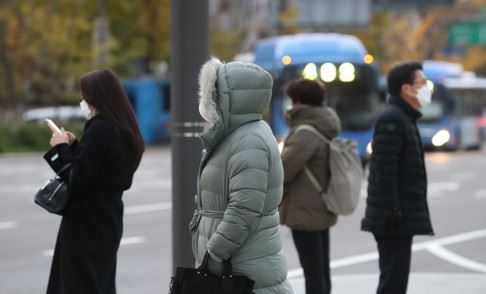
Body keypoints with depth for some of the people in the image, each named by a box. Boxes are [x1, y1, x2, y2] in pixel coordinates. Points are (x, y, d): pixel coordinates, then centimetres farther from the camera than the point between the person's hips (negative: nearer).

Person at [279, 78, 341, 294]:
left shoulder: (306, 133, -19)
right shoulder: (325, 129, 13)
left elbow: (285, 168, -21)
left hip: (304, 211, -10)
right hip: (321, 209, 10)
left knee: (313, 271, -7)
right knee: (321, 269, 15)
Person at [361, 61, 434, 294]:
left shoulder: (404, 119, 19)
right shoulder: (392, 120, -15)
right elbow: (384, 171, -21)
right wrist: (393, 212, -24)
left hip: (401, 218, 10)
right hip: (396, 221, -10)